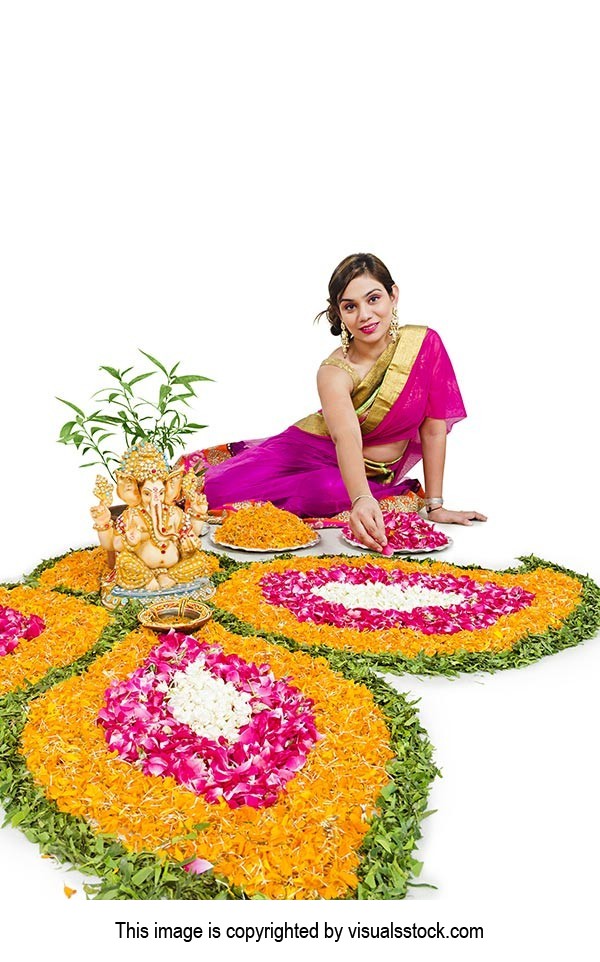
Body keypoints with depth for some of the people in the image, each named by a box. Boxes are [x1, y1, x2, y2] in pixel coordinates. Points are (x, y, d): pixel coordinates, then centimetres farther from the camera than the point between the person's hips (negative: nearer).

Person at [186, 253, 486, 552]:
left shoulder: (423, 342, -14)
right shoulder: (335, 372, -23)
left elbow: (433, 429, -9)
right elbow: (346, 437, -42)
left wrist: (435, 506, -10)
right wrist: (362, 500, -61)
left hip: (374, 476, 2)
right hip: (315, 451, -1)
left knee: (329, 491, -35)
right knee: (216, 491, -15)